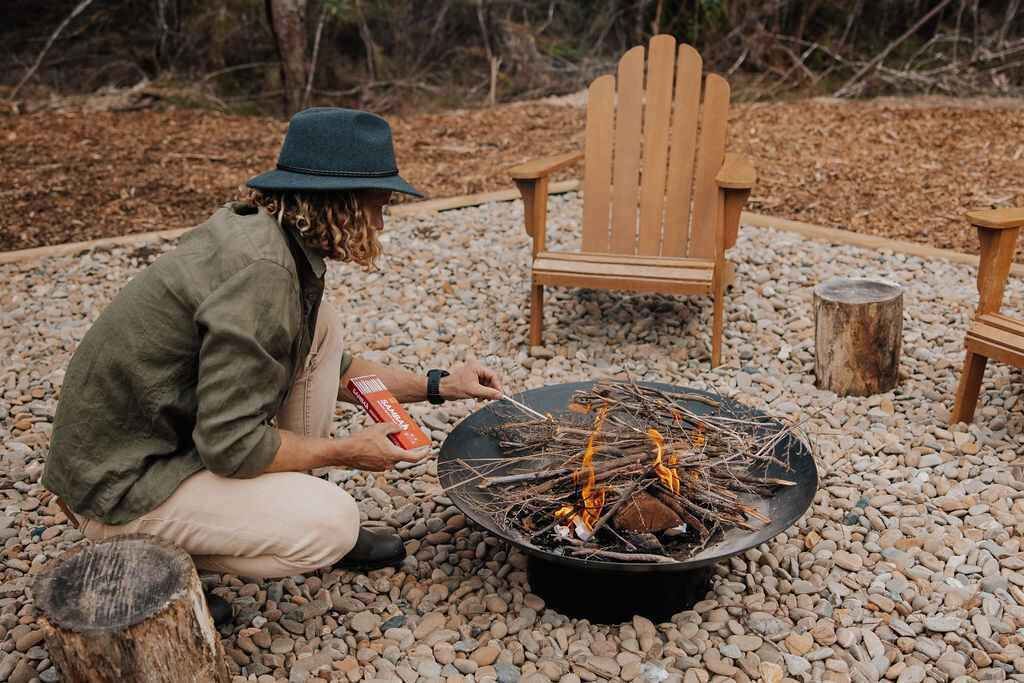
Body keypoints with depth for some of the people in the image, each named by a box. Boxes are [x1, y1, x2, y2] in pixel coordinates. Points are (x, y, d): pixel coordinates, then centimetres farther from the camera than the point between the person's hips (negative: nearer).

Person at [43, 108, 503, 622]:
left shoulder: (268, 234, 1)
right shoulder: (262, 271, -29)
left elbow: (326, 367, 14)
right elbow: (232, 445, -28)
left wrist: (436, 386, 11)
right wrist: (348, 453, -13)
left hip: (178, 435, 9)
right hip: (124, 488, -9)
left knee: (322, 327, 2)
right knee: (333, 522, -21)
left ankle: (301, 509, 9)